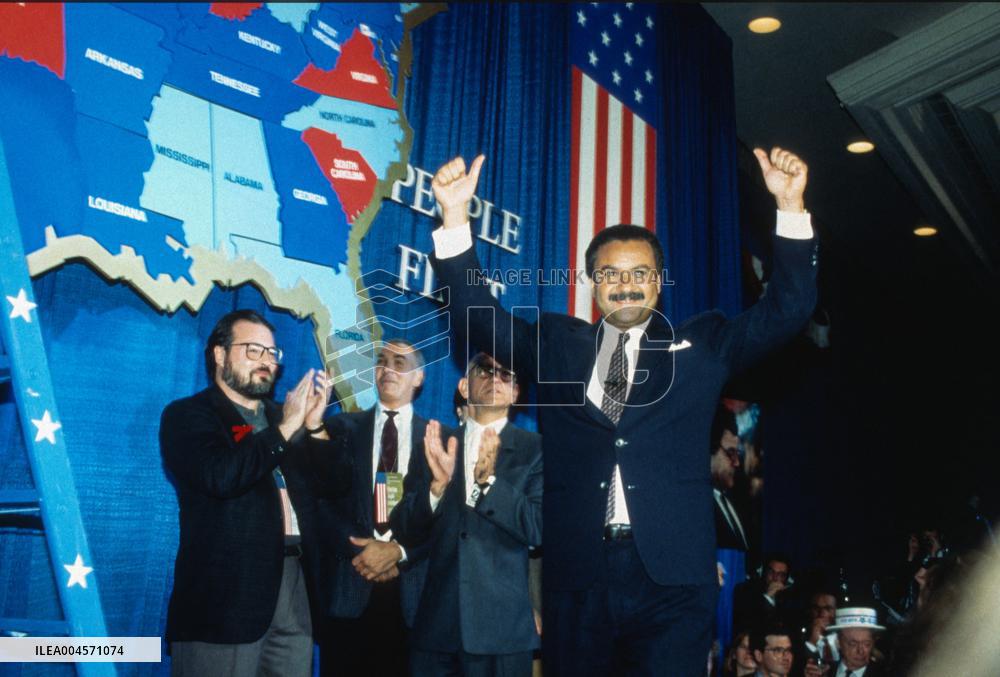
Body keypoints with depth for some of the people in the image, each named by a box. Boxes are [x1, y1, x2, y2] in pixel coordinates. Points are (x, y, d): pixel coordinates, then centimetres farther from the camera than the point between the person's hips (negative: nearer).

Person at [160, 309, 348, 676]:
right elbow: (220, 477, -20)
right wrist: (284, 428, -13)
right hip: (225, 593, -5)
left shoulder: (283, 416, 17)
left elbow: (339, 482, 11)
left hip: (292, 584, 6)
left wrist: (314, 426, -4)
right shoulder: (187, 415, -1)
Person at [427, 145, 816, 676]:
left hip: (672, 576, -1)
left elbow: (786, 309, 3)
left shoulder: (701, 345, 10)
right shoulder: (557, 345, 13)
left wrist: (790, 207, -9)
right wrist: (455, 216, -6)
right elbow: (481, 317, 6)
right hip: (575, 573, 2)